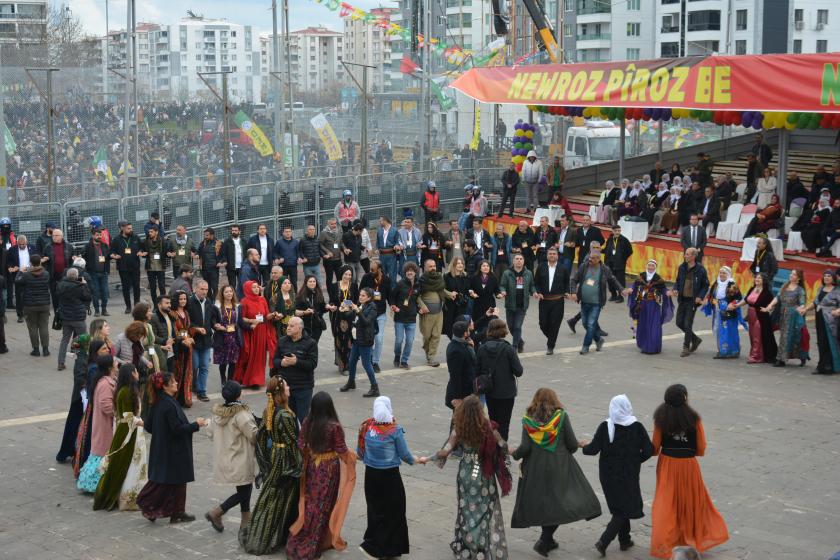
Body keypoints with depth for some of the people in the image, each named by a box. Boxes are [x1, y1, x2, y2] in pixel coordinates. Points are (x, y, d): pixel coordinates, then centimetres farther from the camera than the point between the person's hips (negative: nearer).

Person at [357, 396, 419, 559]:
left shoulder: (366, 427, -6)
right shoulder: (395, 430, -17)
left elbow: (360, 453, 4)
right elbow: (405, 455, -9)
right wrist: (418, 459, 11)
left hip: (371, 474, 5)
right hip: (390, 475, -4)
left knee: (376, 509, 19)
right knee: (391, 512, 9)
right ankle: (371, 546, 5)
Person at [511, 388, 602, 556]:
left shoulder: (528, 420, -2)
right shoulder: (562, 416, -5)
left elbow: (525, 447, -9)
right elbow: (572, 444, -6)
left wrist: (514, 454, 11)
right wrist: (571, 449, 16)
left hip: (535, 469, 3)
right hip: (559, 466, -2)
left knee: (541, 503, 16)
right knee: (558, 502, 3)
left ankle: (548, 540, 24)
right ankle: (544, 540, -10)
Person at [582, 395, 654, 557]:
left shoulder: (605, 427, -11)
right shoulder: (637, 427, -10)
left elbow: (593, 449, -12)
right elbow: (649, 450, -12)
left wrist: (585, 446, 9)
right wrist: (636, 459, 6)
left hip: (609, 474, 2)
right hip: (629, 475, -2)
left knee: (619, 506, 20)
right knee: (625, 507, 6)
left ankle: (624, 540, 27)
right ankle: (603, 541, -8)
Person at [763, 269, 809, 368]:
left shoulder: (800, 290, -5)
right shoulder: (784, 286, 11)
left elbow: (802, 303, -12)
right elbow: (777, 298, 8)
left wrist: (801, 309, -34)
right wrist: (769, 307, -4)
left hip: (794, 316, -5)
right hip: (784, 315, 5)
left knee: (787, 337, -4)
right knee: (783, 336, 8)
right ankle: (781, 359, 13)